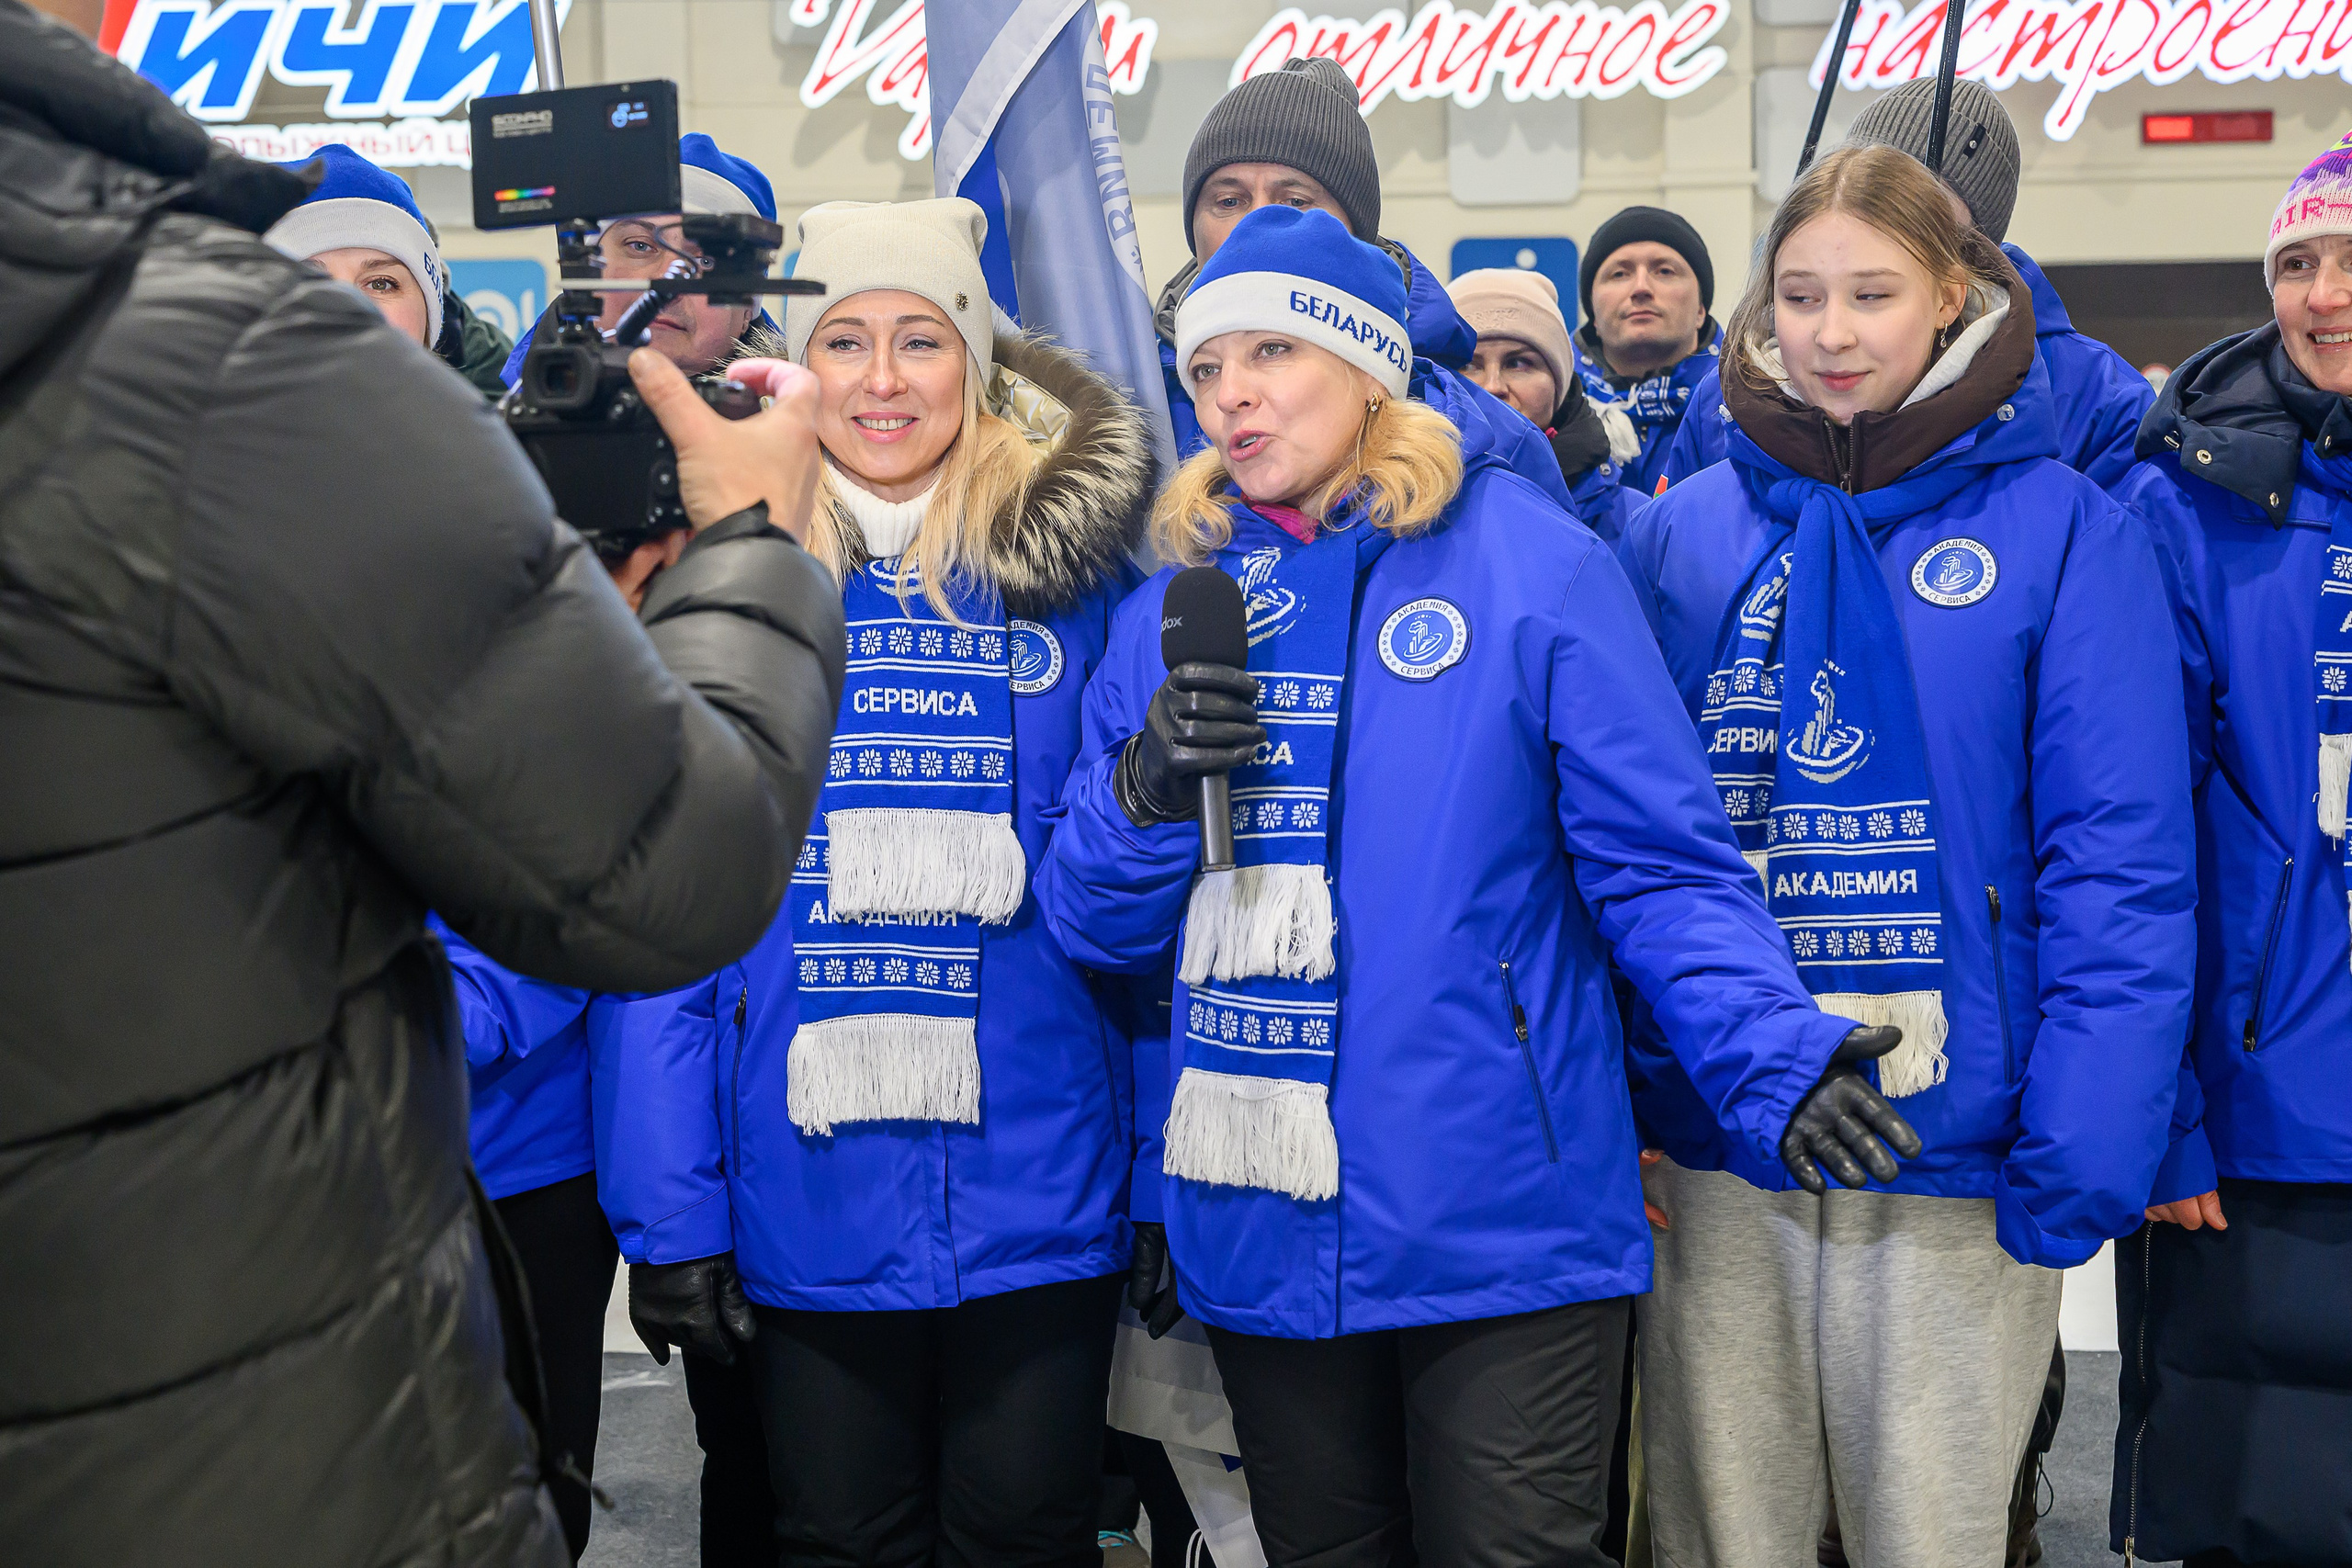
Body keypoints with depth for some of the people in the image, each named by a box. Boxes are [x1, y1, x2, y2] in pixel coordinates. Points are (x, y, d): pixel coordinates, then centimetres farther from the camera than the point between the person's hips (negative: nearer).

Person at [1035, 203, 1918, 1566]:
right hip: (1259, 1244, 5)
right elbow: (1093, 924, 9)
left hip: (1503, 1234, -4)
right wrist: (1146, 792, -11)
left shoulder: (1533, 566, -6)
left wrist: (1774, 1050, -24)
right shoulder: (1176, 607, 7)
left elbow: (1662, 866, -8)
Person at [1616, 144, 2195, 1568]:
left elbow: (2121, 863, -6)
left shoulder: (2062, 529, -1)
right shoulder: (1683, 531, 7)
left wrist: (2085, 1141, -15)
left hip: (1957, 1149, -2)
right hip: (1714, 1147, 3)